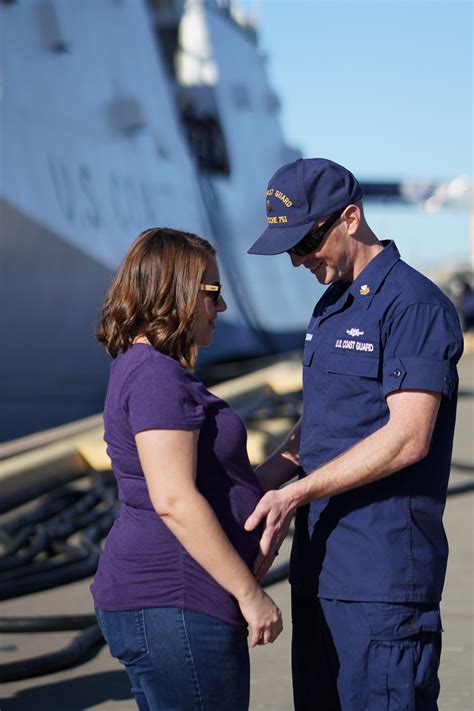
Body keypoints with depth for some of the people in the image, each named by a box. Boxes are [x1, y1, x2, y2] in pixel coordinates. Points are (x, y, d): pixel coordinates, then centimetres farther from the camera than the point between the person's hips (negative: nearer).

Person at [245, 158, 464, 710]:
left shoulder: (414, 305, -12)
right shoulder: (331, 307, 17)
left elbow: (407, 439, -20)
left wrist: (294, 495, -21)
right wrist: (260, 482, 7)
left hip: (384, 576, -9)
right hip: (320, 565, 9)